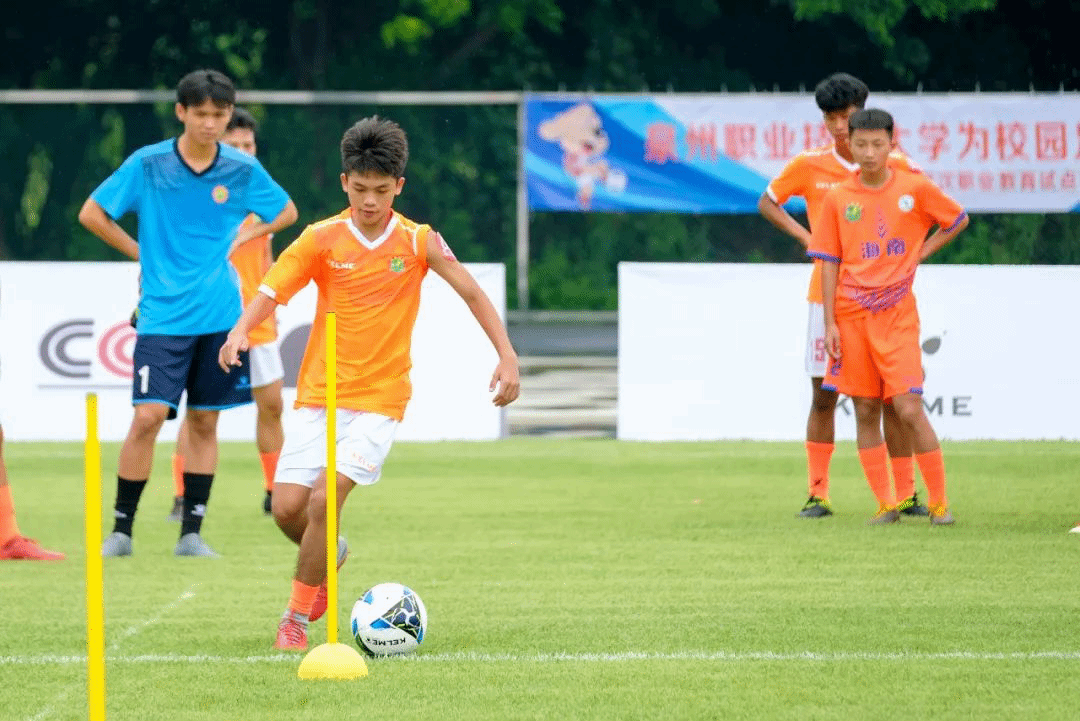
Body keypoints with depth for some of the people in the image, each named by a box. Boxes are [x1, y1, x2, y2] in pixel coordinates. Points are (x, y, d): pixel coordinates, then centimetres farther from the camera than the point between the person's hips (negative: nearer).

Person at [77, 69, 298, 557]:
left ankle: (192, 532, 13)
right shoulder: (147, 164, -5)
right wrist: (142, 252, 4)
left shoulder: (243, 170, 2)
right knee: (149, 415, -12)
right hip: (163, 313, -2)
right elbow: (91, 213, 3)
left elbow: (287, 212, 18)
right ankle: (121, 528, -1)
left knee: (204, 421, 5)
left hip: (220, 316, 3)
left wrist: (243, 236, 7)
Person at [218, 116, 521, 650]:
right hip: (318, 395, 2)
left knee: (324, 501, -18)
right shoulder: (321, 239, -2)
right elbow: (271, 291, -9)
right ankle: (329, 556, 29)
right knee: (287, 508, -6)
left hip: (378, 400, -2)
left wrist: (506, 355, -8)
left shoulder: (418, 242, -2)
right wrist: (240, 330, -29)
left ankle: (296, 617, -3)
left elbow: (472, 294, 2)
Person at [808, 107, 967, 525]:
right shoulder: (838, 199, 4)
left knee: (909, 409, -12)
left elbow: (958, 220, 15)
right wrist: (830, 323, 0)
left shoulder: (915, 188, 0)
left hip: (897, 315, -2)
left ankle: (939, 502, -3)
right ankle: (885, 504, 9)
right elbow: (829, 263, 6)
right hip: (852, 315, 2)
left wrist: (921, 253, 4)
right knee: (865, 413, 3)